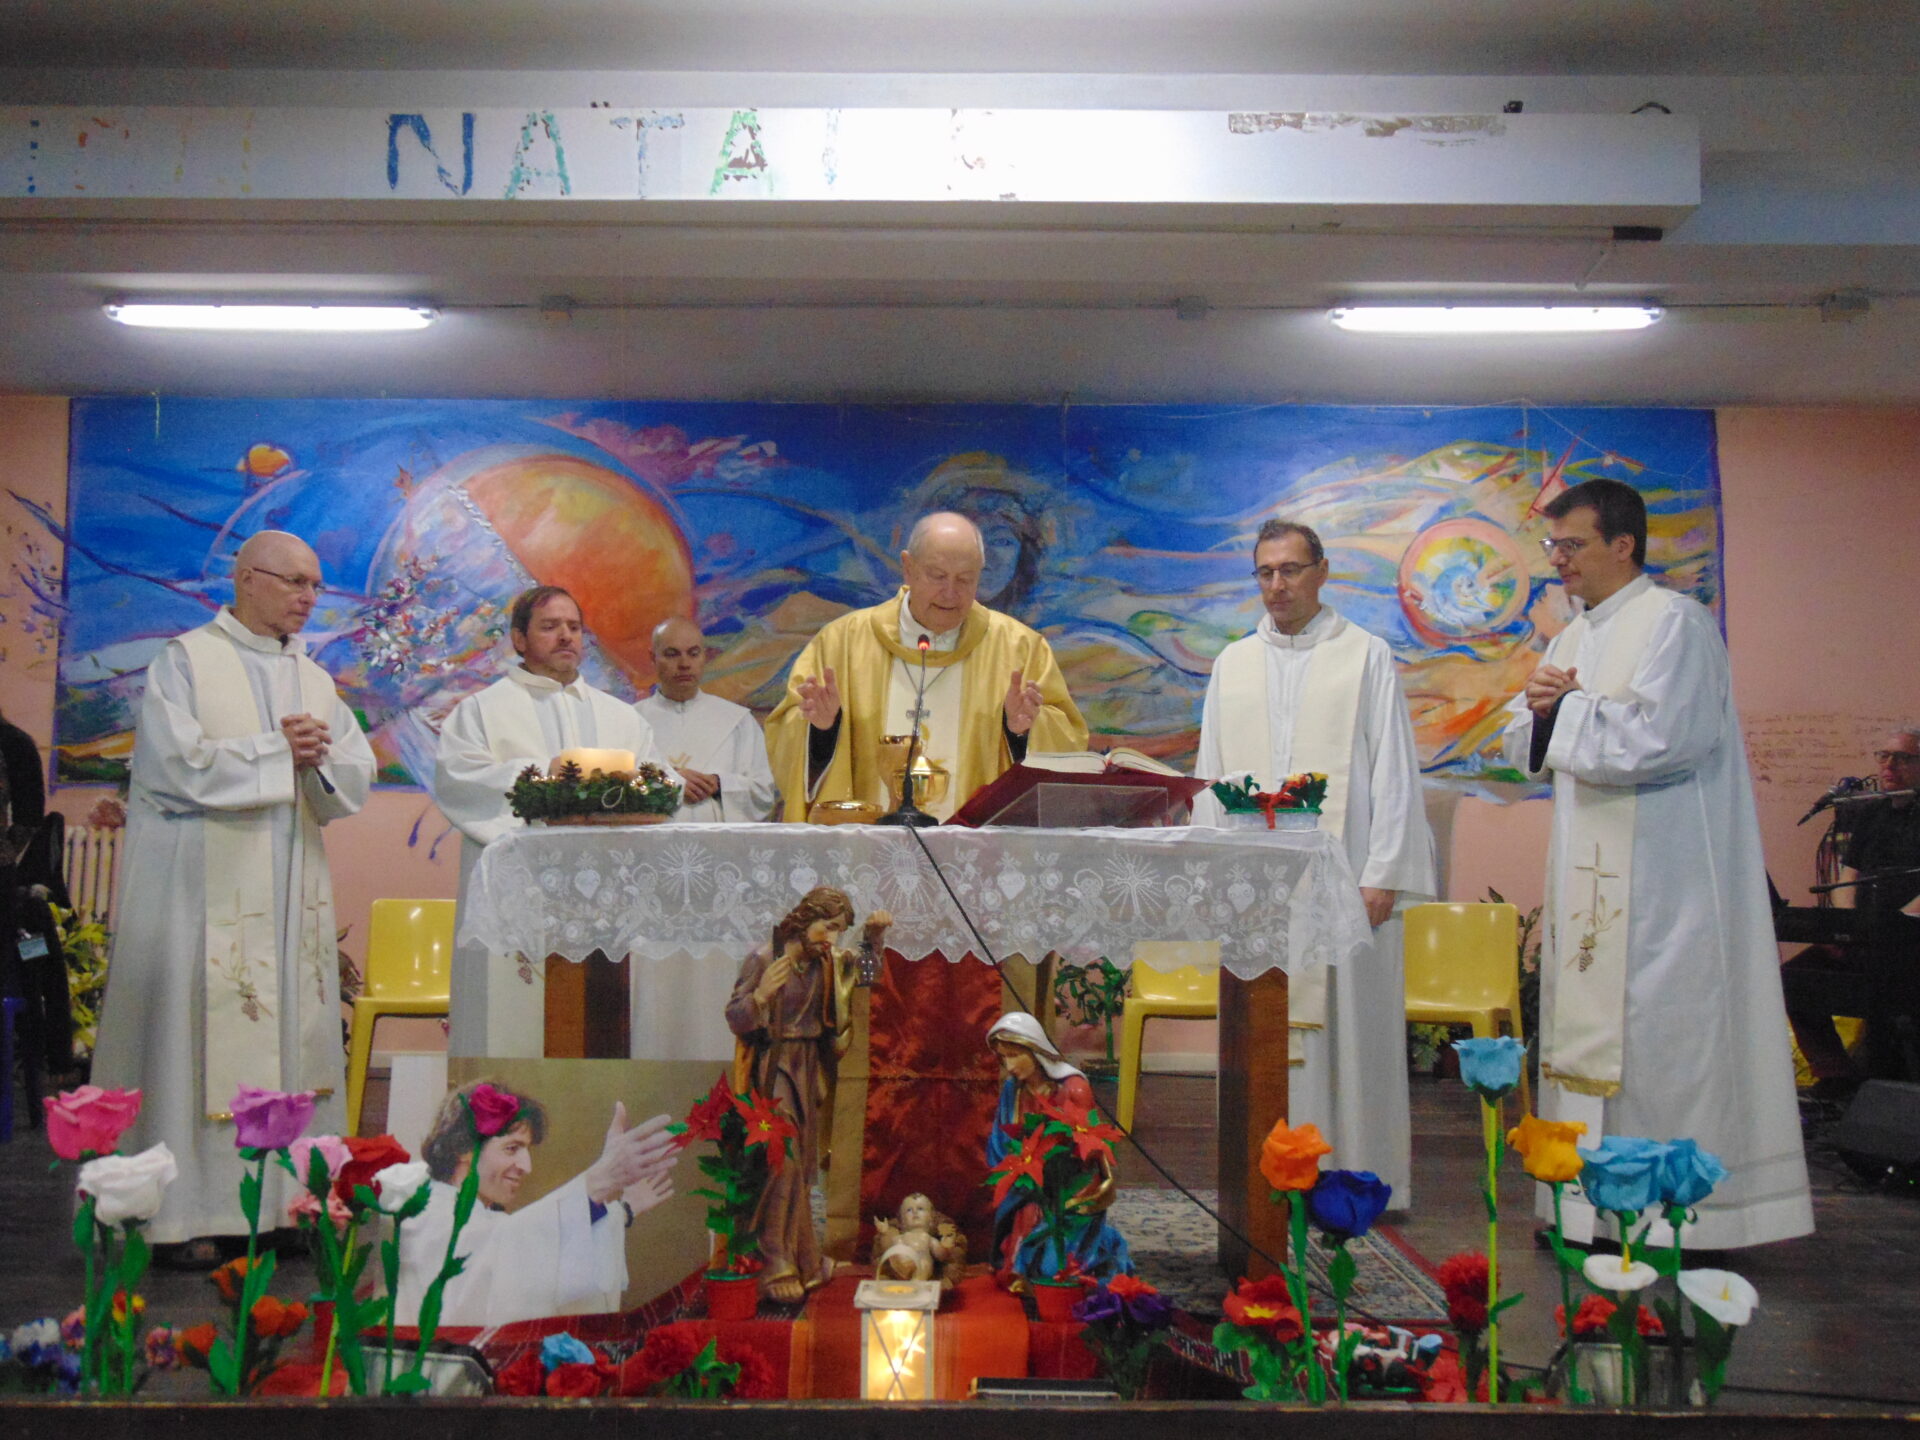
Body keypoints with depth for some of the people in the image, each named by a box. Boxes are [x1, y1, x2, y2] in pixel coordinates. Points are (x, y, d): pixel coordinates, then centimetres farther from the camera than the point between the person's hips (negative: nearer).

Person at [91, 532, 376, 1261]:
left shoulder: (314, 678, 16)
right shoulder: (185, 661, 0)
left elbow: (358, 776, 9)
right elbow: (178, 763, -13)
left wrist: (320, 755, -11)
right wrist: (278, 751, -8)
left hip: (291, 889, 6)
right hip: (203, 886, -5)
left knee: (291, 1034, 5)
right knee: (198, 1032, -4)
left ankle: (284, 1195, 12)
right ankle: (187, 1212, 3)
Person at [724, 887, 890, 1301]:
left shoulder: (829, 960, 2)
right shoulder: (764, 959, -14)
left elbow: (862, 968, 22)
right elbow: (735, 1019, -13)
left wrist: (873, 935, 4)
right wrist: (761, 995, -32)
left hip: (809, 1067, 6)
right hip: (774, 1068, -6)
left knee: (803, 1166, 12)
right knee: (782, 1161, -11)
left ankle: (803, 1262, 21)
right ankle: (778, 1266, -2)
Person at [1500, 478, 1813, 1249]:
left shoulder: (1674, 621, -9)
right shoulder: (1573, 638, 17)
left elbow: (1663, 736, -22)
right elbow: (1524, 744, 17)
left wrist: (1565, 709, -10)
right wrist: (1538, 707, -4)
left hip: (1662, 878, -8)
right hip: (1591, 875, 9)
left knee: (1665, 1033, -4)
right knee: (1590, 1028, 10)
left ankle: (1685, 1208, 7)